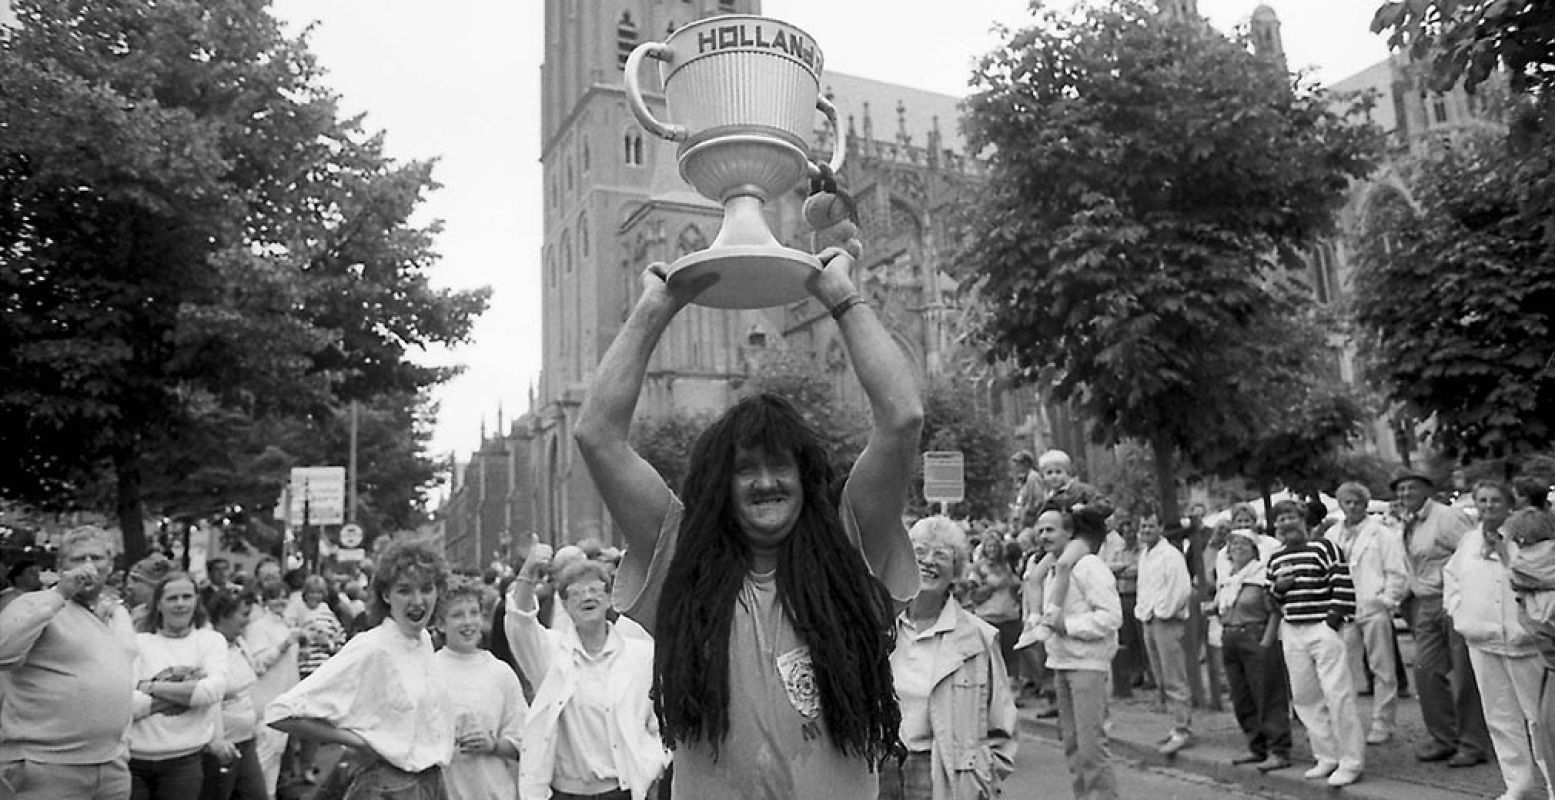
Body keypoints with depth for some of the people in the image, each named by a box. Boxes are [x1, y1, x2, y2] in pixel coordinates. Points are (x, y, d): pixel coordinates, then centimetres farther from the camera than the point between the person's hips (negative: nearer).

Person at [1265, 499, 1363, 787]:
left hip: (1324, 628, -6)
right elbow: (1272, 600, 20)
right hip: (1292, 633, 6)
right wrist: (1277, 587, -1)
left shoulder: (1325, 548, -6)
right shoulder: (1276, 559, 13)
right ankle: (1327, 757, 21)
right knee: (1305, 698, 9)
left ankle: (1351, 762, 5)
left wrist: (1333, 623, -14)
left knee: (1338, 695, -6)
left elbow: (1344, 590, -10)